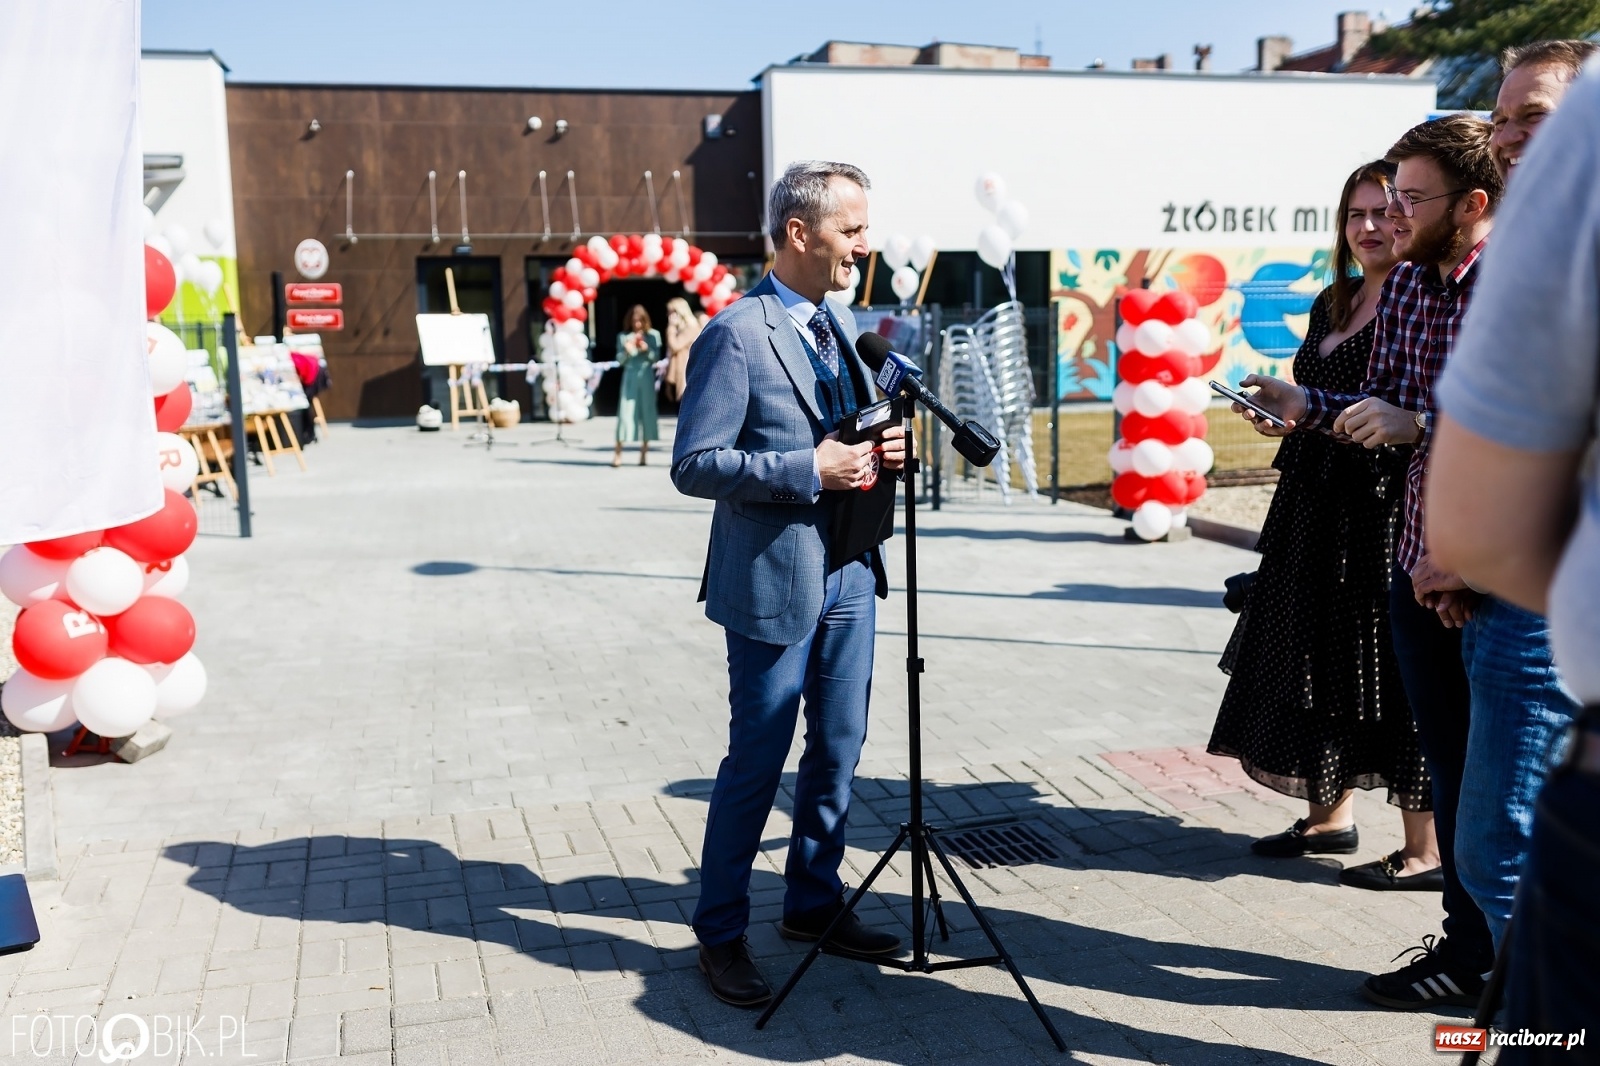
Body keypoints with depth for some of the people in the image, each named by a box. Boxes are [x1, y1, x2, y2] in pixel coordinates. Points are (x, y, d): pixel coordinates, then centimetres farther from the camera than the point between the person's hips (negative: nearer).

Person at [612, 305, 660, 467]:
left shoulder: (653, 335, 3)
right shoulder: (623, 336, 5)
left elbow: (656, 357, 2)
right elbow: (619, 359, 3)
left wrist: (647, 349, -16)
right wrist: (627, 351, -16)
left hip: (646, 377, 0)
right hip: (630, 377, 0)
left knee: (647, 411, 2)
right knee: (626, 412, -5)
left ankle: (644, 452, 10)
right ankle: (618, 453, -3)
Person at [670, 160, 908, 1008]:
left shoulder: (840, 323, 11)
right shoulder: (736, 335, -14)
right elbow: (693, 465, -17)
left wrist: (880, 451, -2)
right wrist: (811, 470, -23)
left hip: (847, 572, 8)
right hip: (774, 583, -8)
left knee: (838, 751, 16)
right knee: (756, 764, 3)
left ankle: (813, 901, 34)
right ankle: (720, 933, 20)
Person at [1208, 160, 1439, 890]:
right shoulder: (1333, 303, 16)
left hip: (1385, 506, -8)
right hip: (1318, 506, 9)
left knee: (1390, 670, -4)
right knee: (1319, 659, 14)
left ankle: (1428, 850, 8)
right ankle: (1330, 816, 28)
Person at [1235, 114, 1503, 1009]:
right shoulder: (1405, 287, 8)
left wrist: (1418, 424, -24)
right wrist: (1308, 406, -3)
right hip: (1420, 560, 7)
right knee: (1447, 762, 16)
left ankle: (1481, 961, 20)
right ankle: (1468, 935, 32)